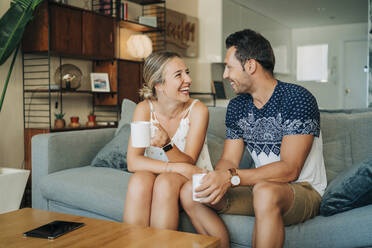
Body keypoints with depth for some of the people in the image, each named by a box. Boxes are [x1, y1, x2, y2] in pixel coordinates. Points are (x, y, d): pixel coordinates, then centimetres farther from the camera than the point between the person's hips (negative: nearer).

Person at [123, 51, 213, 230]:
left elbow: (189, 163, -16)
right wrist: (179, 167, -31)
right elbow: (133, 162, -19)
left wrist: (167, 144, -37)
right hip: (154, 174, 1)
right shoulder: (144, 109, -11)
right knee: (138, 180, -30)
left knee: (166, 183, -32)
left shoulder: (197, 110, -15)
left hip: (192, 180, -1)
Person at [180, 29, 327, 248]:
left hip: (303, 190, -6)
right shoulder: (236, 107, 6)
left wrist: (232, 177, -30)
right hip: (259, 187, 6)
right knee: (189, 192, -9)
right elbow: (228, 160, 4)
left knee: (265, 191, -40)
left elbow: (289, 169, -22)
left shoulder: (297, 99, -15)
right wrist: (218, 180, -20)